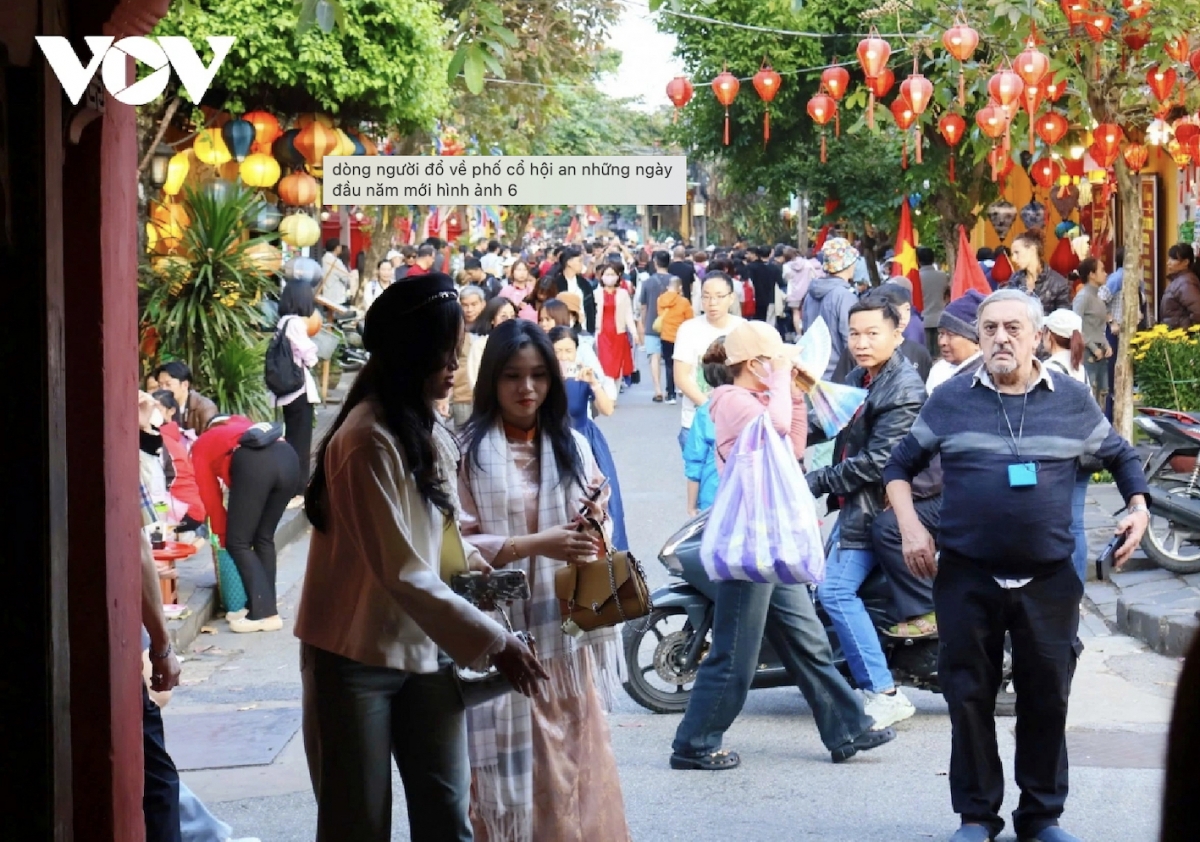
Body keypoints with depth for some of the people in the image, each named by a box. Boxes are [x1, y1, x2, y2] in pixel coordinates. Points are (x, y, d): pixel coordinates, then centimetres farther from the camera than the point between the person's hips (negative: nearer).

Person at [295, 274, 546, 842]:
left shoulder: (418, 426, 9)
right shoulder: (368, 441, -21)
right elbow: (402, 574, -22)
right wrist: (493, 643, -20)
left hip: (423, 650, 8)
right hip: (357, 659, -8)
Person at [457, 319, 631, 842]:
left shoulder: (572, 446, 11)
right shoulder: (468, 449, -4)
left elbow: (590, 537, 15)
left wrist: (594, 523, -9)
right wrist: (534, 545, -19)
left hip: (565, 628, 4)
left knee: (574, 762, 5)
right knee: (507, 771, -1)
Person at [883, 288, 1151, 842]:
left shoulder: (1072, 400, 6)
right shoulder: (951, 399, 5)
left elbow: (1119, 456, 20)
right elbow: (901, 465, 14)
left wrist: (1138, 507, 4)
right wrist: (910, 527, 0)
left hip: (1048, 582, 0)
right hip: (967, 578, 0)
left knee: (1047, 702, 5)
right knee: (969, 700, 3)